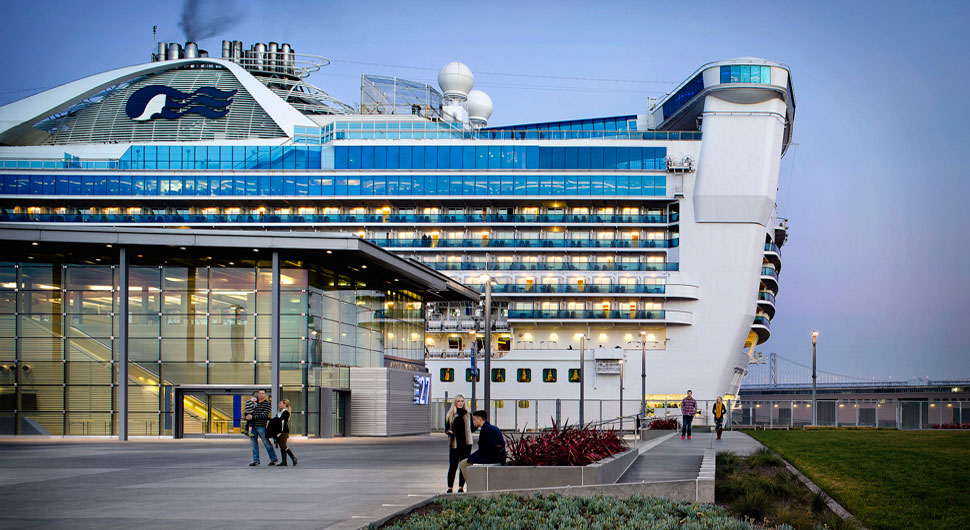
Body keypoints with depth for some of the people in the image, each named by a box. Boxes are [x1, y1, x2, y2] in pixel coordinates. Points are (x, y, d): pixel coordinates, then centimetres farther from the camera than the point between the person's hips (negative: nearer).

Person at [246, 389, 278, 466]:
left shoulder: (267, 404, -2)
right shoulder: (254, 402, 16)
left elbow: (264, 415, -13)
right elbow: (249, 412, 25)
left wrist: (252, 417, -16)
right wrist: (247, 417, 1)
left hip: (261, 426, -6)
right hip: (252, 426, 6)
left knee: (266, 442, -3)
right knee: (253, 443, 6)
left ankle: (273, 459, 7)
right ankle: (256, 460, 13)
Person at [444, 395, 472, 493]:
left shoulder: (467, 414, 7)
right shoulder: (449, 415, 5)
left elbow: (471, 428, 13)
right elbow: (446, 429, 8)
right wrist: (449, 432, -12)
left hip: (466, 444, 1)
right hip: (454, 444, -1)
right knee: (453, 466, -6)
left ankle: (461, 487, 11)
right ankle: (449, 487, 2)